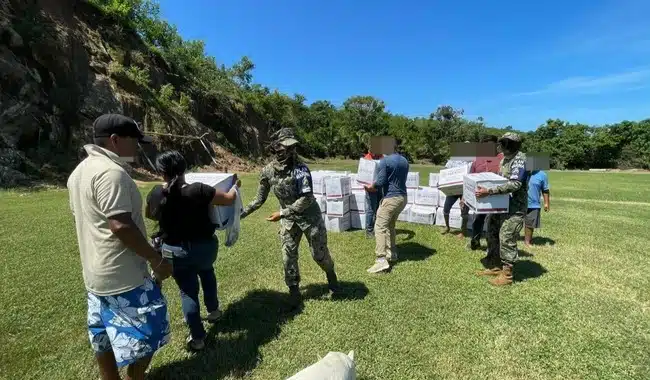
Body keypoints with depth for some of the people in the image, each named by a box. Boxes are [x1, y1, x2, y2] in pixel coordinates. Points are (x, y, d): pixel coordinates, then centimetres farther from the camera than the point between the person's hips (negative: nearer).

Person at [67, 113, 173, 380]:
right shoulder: (111, 172, -23)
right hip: (122, 275, -10)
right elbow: (121, 226, -28)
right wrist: (157, 260, -21)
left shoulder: (80, 171, 10)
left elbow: (82, 217, 17)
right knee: (145, 332, 6)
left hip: (96, 272, 10)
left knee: (105, 334, 21)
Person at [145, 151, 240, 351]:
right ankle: (213, 310, 43)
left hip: (175, 251, 0)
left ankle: (197, 337, 21)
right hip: (205, 246, 0)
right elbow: (228, 199, -10)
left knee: (188, 291, 13)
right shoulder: (198, 190, -21)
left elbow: (150, 216, 11)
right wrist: (235, 186, 10)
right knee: (206, 271, 32)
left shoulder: (156, 195, -11)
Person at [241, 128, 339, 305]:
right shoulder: (267, 171, -7)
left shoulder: (300, 168, -21)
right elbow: (260, 199, 4)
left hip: (310, 217, -3)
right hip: (288, 220, 3)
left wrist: (282, 213, -25)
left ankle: (331, 275, 41)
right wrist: (241, 213, -1)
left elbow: (306, 199, -24)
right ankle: (294, 290, 25)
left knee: (319, 254, 10)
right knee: (288, 257, 4)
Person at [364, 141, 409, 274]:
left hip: (391, 198, -8)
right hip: (402, 197, 8)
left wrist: (371, 187, 5)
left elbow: (380, 182, -16)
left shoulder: (385, 161, -13)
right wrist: (376, 187, 23)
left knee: (380, 227, -7)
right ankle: (392, 254, 25)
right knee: (390, 226, 21)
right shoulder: (404, 161, 12)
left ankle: (382, 260, -14)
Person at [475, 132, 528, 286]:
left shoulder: (519, 159, -17)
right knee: (493, 234, 14)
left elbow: (515, 184, -29)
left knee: (506, 239, -5)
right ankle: (495, 266, 28)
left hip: (514, 207, -10)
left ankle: (506, 274, 7)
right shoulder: (505, 158, 12)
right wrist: (484, 184, 14)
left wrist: (489, 191, -35)